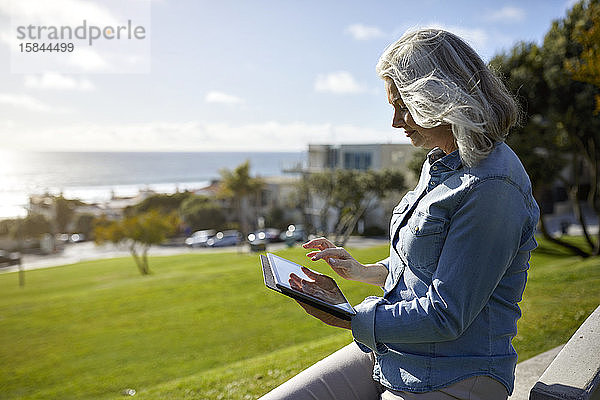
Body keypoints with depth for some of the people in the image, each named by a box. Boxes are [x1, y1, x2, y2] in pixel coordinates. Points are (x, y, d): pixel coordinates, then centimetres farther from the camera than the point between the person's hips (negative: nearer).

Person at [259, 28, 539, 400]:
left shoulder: (491, 188, -22)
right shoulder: (441, 163, 9)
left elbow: (445, 316, -22)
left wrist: (346, 318, -15)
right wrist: (362, 271, 8)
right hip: (388, 353, 8)